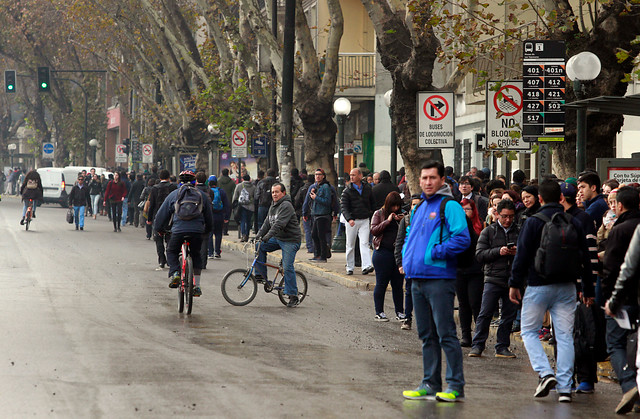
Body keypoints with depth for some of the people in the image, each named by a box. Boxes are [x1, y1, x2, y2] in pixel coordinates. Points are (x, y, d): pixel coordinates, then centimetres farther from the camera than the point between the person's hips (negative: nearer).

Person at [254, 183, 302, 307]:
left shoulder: (286, 206, -17)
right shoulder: (273, 206, 14)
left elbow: (279, 224, -27)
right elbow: (267, 223, 16)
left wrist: (267, 237, -34)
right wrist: (258, 236, 4)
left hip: (290, 241, -9)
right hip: (277, 239, 9)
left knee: (287, 267, -14)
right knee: (259, 246, -5)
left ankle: (293, 296, -8)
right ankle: (261, 275, 3)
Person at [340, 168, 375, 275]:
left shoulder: (367, 188, 7)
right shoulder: (347, 191, -2)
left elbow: (372, 203, 19)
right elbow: (343, 206, -10)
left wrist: (371, 214, 12)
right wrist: (349, 219, -25)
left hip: (364, 220, 1)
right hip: (351, 221, -1)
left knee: (364, 243, -11)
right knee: (350, 245, 6)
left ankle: (366, 266, -20)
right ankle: (350, 267, 15)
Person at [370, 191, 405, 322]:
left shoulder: (401, 215, 12)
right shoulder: (379, 214, 3)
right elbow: (373, 230, -8)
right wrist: (388, 221, -14)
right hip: (383, 251, -3)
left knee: (398, 283, 5)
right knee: (381, 283, 2)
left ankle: (399, 312, 12)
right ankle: (379, 312, 8)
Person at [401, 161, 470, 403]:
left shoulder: (450, 206, -7)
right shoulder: (418, 208, 18)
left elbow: (462, 239, -17)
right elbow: (410, 236, 32)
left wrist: (434, 254, -17)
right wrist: (407, 257, 13)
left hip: (439, 278, -8)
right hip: (417, 279, 8)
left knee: (445, 333, -7)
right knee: (427, 335, 12)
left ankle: (456, 387, -5)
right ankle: (430, 385, 18)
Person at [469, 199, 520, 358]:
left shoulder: (519, 232, 11)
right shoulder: (488, 232, 7)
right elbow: (480, 254, -1)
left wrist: (518, 252, -7)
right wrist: (498, 251, -14)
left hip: (513, 280, 2)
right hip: (493, 279, -2)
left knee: (509, 315, 5)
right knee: (485, 313, -5)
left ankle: (502, 347, 13)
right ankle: (477, 345, 1)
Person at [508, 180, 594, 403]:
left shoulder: (533, 222, -6)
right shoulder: (574, 223, 6)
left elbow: (522, 255, -7)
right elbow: (585, 257, 11)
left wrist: (515, 283, 0)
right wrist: (588, 289, 18)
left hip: (539, 286, -3)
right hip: (567, 287, 3)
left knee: (529, 331, 10)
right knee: (565, 336, 4)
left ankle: (545, 373, -9)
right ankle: (564, 388, 0)